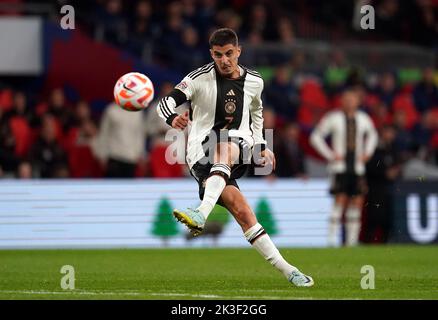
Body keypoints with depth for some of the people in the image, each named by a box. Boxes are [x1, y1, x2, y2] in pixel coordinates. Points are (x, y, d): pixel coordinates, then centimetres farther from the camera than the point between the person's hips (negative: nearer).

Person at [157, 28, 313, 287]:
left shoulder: (254, 81, 9)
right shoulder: (200, 78, -4)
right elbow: (166, 103, -13)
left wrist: (261, 145, 23)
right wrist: (173, 118, -36)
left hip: (239, 150, 2)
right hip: (202, 154, -2)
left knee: (226, 147, -39)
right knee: (242, 210, -22)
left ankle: (201, 215, -51)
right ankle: (287, 270, -19)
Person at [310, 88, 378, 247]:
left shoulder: (364, 119, 9)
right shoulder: (334, 118, -3)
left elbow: (372, 135, 29)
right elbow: (316, 137, 2)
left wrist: (367, 153, 14)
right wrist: (330, 155, -4)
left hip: (357, 167, 4)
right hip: (340, 167, -4)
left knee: (357, 202, 0)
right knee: (340, 201, -13)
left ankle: (352, 241, 5)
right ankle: (332, 240, -11)